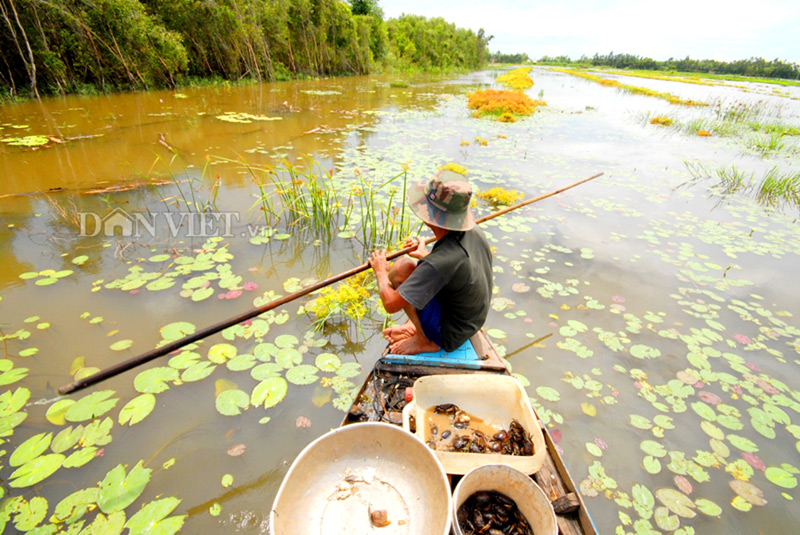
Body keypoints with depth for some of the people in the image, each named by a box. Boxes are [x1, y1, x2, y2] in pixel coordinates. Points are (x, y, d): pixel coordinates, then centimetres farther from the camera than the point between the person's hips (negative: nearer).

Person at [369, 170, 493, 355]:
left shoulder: (438, 264, -36)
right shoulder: (474, 232, -12)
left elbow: (390, 304, -30)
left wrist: (381, 271, -10)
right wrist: (426, 256, 21)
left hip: (448, 337, -8)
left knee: (401, 269, -18)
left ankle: (424, 340, -3)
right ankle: (414, 325, 21)